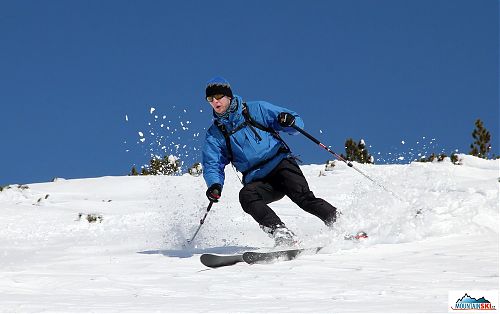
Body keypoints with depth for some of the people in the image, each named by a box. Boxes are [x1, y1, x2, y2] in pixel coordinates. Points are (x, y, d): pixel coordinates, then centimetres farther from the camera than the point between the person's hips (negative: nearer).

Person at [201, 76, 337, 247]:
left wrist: (289, 121, -19)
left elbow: (297, 123, 6)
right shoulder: (214, 135, 13)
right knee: (246, 196, -30)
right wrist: (215, 185, -15)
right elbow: (212, 165, 7)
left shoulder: (256, 109, 5)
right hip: (257, 181, 2)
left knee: (303, 196, -26)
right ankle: (281, 234, -38)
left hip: (281, 164, -2)